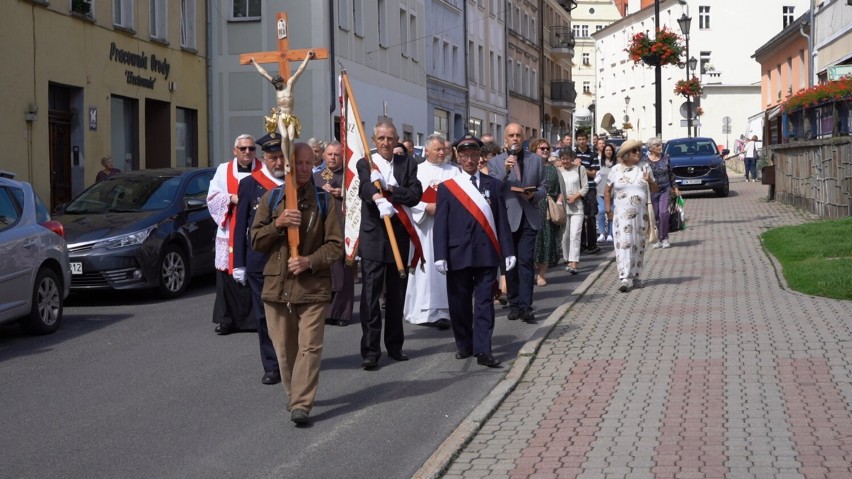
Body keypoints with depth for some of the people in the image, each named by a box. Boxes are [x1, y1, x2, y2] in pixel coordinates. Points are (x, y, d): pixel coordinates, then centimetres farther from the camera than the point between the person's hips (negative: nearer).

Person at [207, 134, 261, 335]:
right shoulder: (224, 170, 12)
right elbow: (212, 197, 6)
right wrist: (232, 198, -9)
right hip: (229, 233, 1)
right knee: (228, 275, -2)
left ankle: (257, 317, 4)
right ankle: (226, 319, 5)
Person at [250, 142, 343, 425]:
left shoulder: (325, 201, 3)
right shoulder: (271, 198, 8)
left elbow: (336, 245, 0)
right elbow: (256, 241, 6)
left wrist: (310, 261, -15)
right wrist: (277, 224, -11)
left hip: (313, 284, -2)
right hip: (276, 283, 2)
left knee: (309, 345, -9)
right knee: (284, 347, 8)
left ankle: (301, 404, -9)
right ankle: (294, 394, 26)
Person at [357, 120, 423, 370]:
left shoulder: (407, 164, 8)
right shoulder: (365, 164, 0)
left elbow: (416, 194, -5)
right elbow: (366, 188, -21)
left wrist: (389, 189, -18)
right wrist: (379, 199, -41)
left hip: (400, 236, 3)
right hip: (373, 237, -3)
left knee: (397, 294, 12)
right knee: (370, 294, -5)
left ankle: (394, 345, 24)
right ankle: (370, 350, -3)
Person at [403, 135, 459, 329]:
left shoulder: (454, 171, 12)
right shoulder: (416, 171, 6)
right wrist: (427, 207, -12)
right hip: (424, 225, -1)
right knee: (425, 266, -4)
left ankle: (443, 311, -2)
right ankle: (424, 311, -2)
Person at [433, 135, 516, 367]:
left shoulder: (493, 185, 10)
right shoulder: (447, 187, 5)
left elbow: (502, 220, 7)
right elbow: (440, 224, 1)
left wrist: (508, 251, 1)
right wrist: (440, 256, -7)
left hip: (487, 253, 0)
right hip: (458, 254, 0)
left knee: (484, 302, -2)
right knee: (460, 303, 7)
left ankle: (483, 350, -4)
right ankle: (464, 345, 20)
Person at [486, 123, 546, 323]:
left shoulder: (536, 160, 11)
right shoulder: (495, 162, 6)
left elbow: (542, 187, 12)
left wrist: (533, 195, -10)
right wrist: (505, 171, -18)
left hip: (528, 218, 0)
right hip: (506, 218, 0)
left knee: (526, 261, -8)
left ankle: (525, 305, -9)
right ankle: (514, 304, 14)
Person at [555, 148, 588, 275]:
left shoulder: (580, 169, 2)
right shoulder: (558, 171, 5)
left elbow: (585, 187, 2)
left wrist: (575, 196, -12)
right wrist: (559, 198, -12)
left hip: (577, 206, -2)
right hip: (562, 207, 2)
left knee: (575, 234, -12)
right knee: (565, 235, 7)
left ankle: (573, 263, -16)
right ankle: (567, 259, 21)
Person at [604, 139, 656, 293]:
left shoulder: (644, 169, 8)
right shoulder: (616, 170, 3)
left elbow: (654, 190, 10)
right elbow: (607, 191, 8)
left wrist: (650, 181, -11)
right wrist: (608, 210, 0)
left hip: (641, 214, 3)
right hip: (622, 214, -3)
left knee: (639, 245, 8)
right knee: (623, 244, -12)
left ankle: (636, 276, 20)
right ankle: (624, 278, -17)